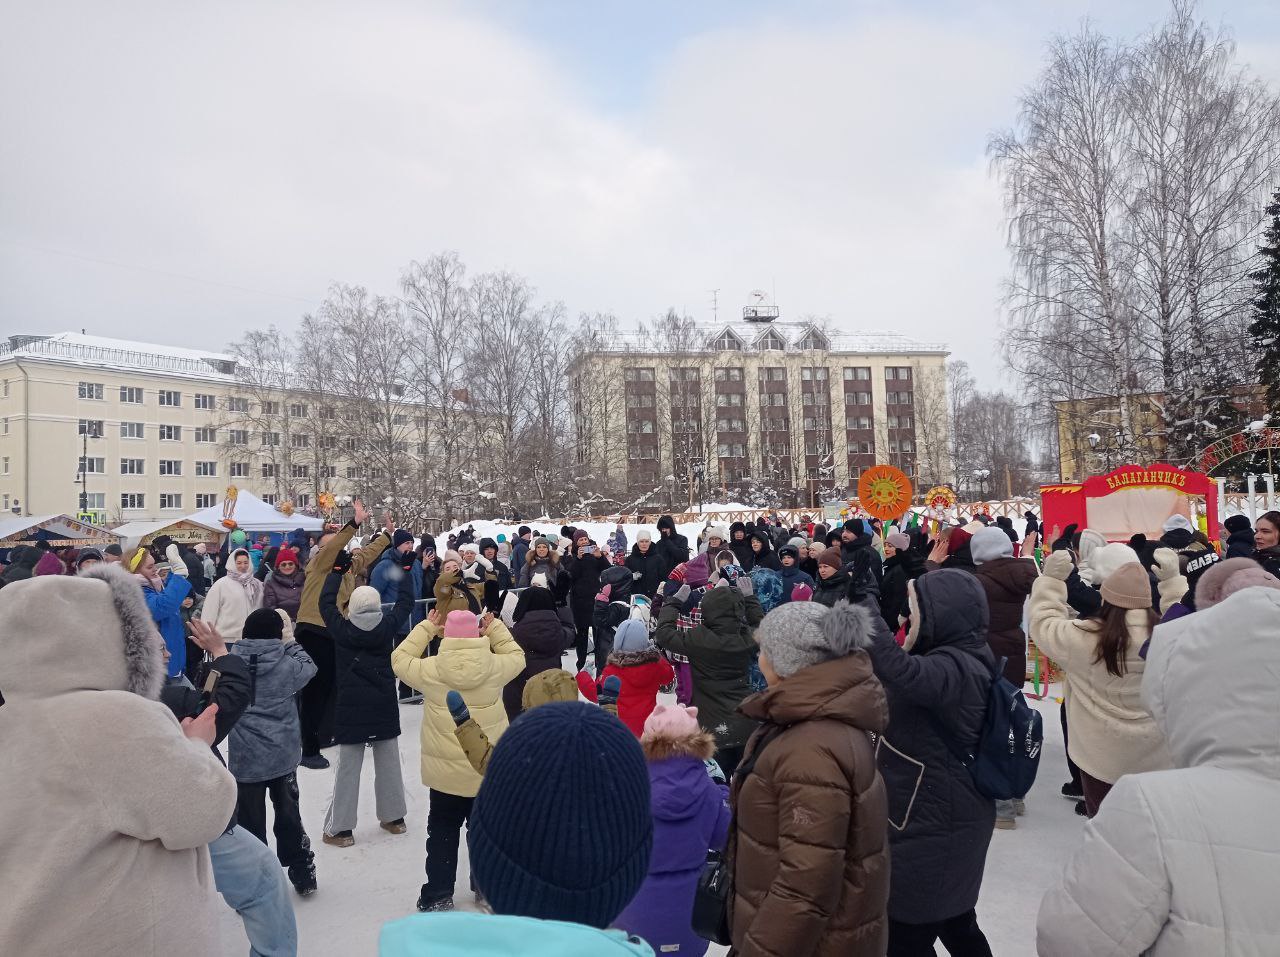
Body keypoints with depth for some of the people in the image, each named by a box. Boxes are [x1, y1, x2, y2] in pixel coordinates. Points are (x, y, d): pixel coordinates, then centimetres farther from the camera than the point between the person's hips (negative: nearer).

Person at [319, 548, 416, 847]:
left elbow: (326, 602, 6)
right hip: (385, 707, 2)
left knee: (348, 769, 4)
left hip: (351, 708, -1)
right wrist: (407, 568, 15)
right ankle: (393, 817, 24)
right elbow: (406, 602, 7)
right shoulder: (388, 627, -7)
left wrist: (338, 570, 11)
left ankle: (339, 828, 8)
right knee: (389, 764, 13)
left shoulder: (341, 630, -9)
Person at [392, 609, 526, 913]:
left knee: (442, 834, 16)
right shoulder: (495, 667, -13)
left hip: (445, 773, -1)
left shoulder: (430, 670, -14)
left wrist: (426, 628, 7)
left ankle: (438, 896, 23)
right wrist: (495, 628, 10)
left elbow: (400, 660, 4)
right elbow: (517, 656, 8)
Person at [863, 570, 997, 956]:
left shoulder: (955, 668, -28)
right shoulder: (961, 661, 4)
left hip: (930, 831, -10)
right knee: (956, 926, 26)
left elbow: (901, 671, -47)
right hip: (947, 821, 10)